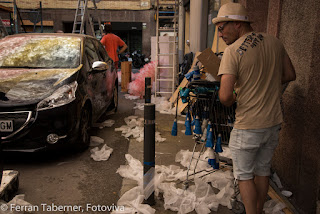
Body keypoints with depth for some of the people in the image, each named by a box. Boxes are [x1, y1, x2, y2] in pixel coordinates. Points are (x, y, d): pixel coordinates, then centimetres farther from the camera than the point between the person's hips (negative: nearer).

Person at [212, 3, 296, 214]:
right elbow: (290, 75, 11)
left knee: (244, 175, 11)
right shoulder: (274, 42, 1)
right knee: (263, 171, 21)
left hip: (247, 126, -7)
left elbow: (225, 96, -26)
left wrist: (232, 99, -4)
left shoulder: (233, 51, -19)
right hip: (273, 122, 7)